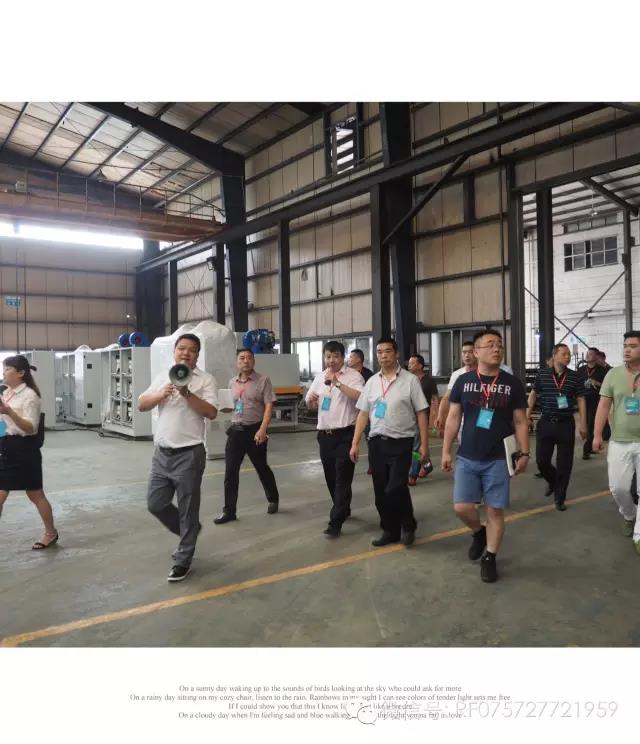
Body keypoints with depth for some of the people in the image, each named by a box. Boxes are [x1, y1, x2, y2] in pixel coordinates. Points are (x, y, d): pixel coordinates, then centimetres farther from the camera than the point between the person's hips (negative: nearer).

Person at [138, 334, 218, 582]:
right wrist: (161, 395, -12)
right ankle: (188, 532, 36)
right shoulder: (162, 377, 12)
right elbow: (141, 405, 6)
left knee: (187, 510, 4)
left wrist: (187, 394, -22)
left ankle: (183, 560, 19)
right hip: (162, 453, 6)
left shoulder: (205, 379, -4)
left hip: (189, 454, -5)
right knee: (155, 503, 11)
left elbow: (211, 413, -14)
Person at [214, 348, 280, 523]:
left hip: (255, 430, -4)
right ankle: (229, 511, 9)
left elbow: (269, 406, -11)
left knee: (261, 467, 10)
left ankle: (273, 500, 33)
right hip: (236, 430, 4)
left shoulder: (263, 380, -6)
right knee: (230, 471, 0)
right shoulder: (232, 382, 10)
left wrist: (262, 430, -21)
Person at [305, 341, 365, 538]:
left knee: (342, 479, -6)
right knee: (330, 477, 16)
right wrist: (310, 400, -3)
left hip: (345, 434, -6)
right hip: (324, 434, 7)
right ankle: (343, 510, 35)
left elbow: (359, 396, -24)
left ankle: (336, 522, -5)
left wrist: (337, 383, -27)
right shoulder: (319, 377, 13)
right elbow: (310, 403, 20)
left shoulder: (353, 375, -7)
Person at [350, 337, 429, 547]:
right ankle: (390, 530, 26)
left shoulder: (410, 380, -3)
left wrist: (424, 445, -7)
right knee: (380, 492, 9)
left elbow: (421, 413, -3)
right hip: (376, 442, 5)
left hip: (401, 443, -4)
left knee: (395, 488, -13)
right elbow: (363, 414, 10)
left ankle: (408, 525, 14)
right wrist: (355, 443, 5)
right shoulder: (372, 382, 9)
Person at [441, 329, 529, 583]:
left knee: (495, 511, 4)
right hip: (467, 458, 1)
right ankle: (478, 532, 31)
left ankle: (489, 559, 21)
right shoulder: (463, 381, 0)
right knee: (461, 507, -1)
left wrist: (524, 453, -1)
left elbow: (520, 422, 3)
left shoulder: (512, 384, -1)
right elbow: (453, 418, 4)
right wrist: (446, 451, 2)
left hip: (498, 459, -1)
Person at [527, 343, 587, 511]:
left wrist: (583, 423, -1)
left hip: (566, 424, 0)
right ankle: (552, 482, 36)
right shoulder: (542, 374, 0)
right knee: (541, 460, 4)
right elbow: (534, 393, 12)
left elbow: (581, 400, 3)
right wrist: (528, 412, 4)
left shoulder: (574, 376, 0)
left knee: (564, 464, 3)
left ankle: (559, 498, 17)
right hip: (545, 423, 0)